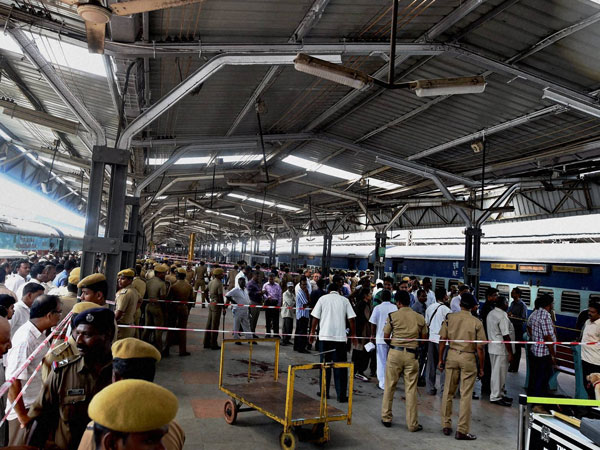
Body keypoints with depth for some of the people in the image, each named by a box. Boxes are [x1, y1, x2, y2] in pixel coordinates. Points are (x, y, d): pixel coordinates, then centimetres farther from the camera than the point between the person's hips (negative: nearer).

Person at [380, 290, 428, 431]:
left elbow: (386, 337, -1)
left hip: (395, 352, -1)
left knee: (389, 387, 11)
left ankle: (386, 418, 21)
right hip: (411, 354, 1)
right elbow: (424, 338, 8)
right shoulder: (420, 318, 3)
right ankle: (412, 423, 12)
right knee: (411, 389, 7)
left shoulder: (392, 316, -3)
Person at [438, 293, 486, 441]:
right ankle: (462, 430, 11)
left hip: (452, 356, 3)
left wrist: (440, 359, 8)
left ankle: (446, 425, 23)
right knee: (466, 395, 5)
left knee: (448, 392, 13)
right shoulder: (477, 322, -7)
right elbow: (480, 347, -7)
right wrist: (481, 367, 4)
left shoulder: (450, 317, -1)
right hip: (468, 358, -2)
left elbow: (442, 339, -1)